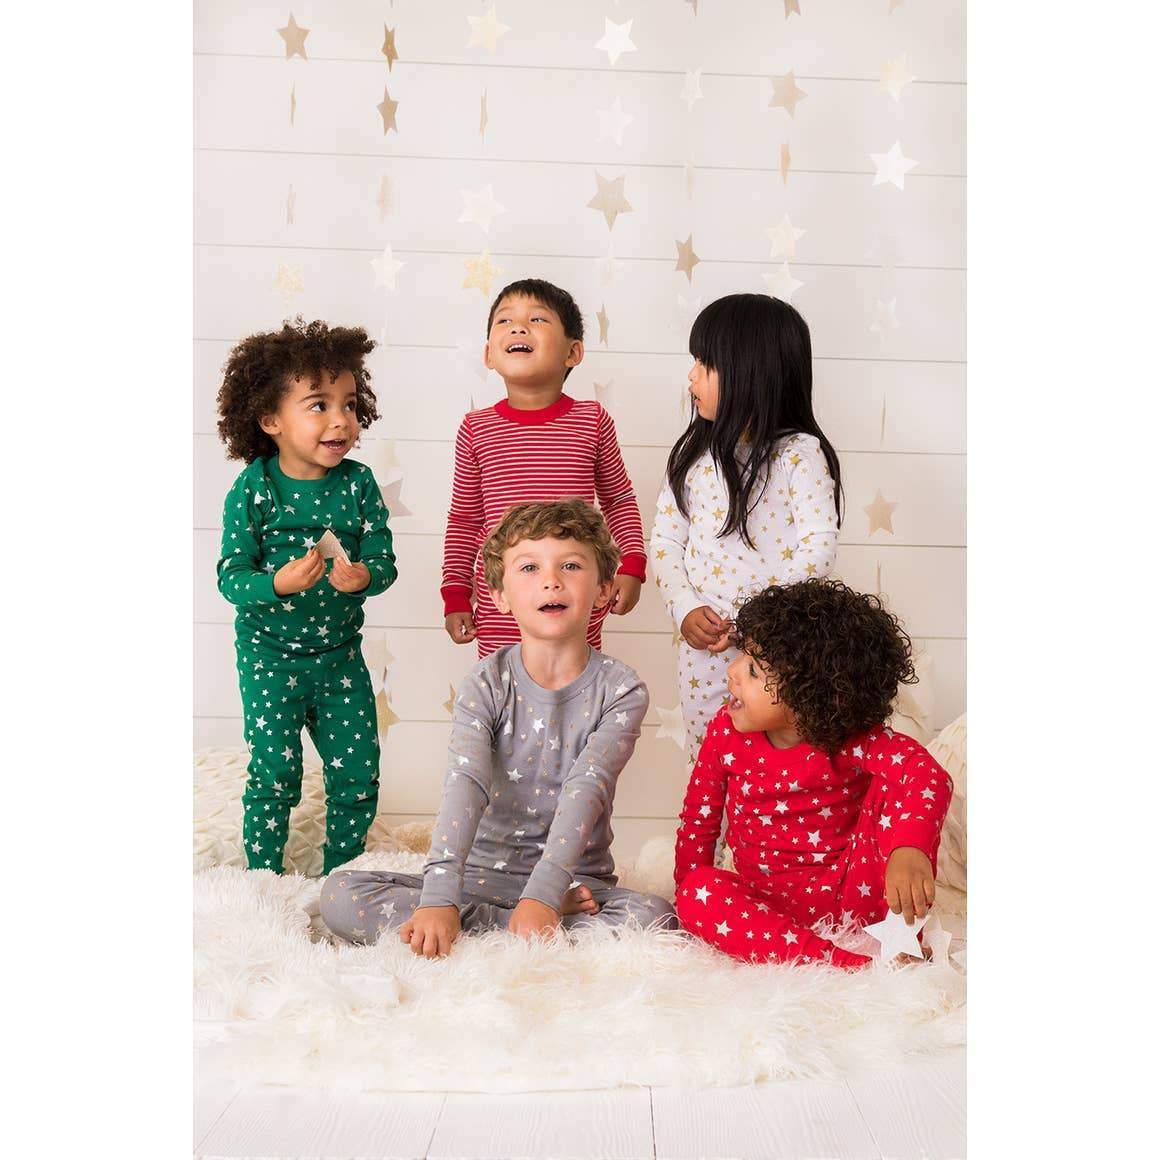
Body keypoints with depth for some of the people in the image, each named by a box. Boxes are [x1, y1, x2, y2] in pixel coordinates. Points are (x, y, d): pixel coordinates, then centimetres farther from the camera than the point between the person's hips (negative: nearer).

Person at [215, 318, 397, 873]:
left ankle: (340, 875, 28)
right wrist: (277, 583, -33)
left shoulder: (358, 483, -6)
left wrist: (363, 576, -28)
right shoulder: (252, 489, -13)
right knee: (274, 775, 0)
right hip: (269, 655, -3)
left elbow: (384, 564, -6)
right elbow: (230, 577, -14)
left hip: (340, 653, 3)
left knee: (359, 774, 6)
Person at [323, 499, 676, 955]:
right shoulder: (486, 684, -3)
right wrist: (439, 898, -31)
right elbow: (465, 784, -18)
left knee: (655, 918, -32)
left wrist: (543, 892, -31)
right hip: (484, 873, 2)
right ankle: (534, 922, -18)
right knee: (340, 893, -19)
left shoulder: (620, 690, -5)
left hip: (577, 879, -2)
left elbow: (586, 790, -17)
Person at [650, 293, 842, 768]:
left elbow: (818, 550, -15)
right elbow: (664, 539, 5)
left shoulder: (799, 454, -9)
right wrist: (684, 609, -10)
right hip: (701, 647, 5)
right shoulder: (695, 453, 6)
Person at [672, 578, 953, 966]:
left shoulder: (853, 740, -16)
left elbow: (927, 774, -33)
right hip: (772, 904, 3)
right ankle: (844, 964, -36)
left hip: (856, 896, -2)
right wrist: (697, 901, -2)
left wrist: (909, 850, -52)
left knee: (892, 784, -23)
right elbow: (698, 818, 4)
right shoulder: (726, 731, -7)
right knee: (696, 893, -29)